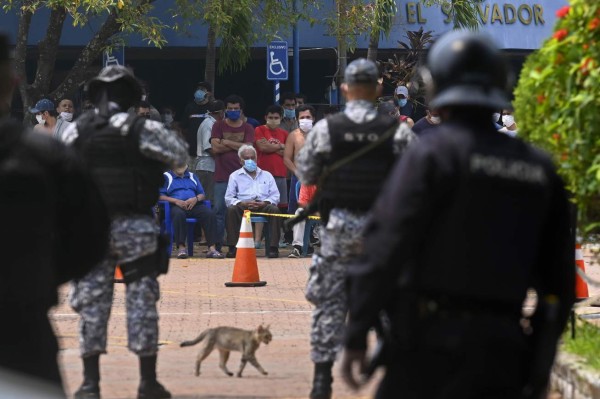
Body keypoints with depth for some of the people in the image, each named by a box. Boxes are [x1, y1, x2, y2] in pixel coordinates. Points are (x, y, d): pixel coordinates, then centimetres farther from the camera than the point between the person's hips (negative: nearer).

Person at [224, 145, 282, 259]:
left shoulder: (266, 175, 23)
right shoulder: (235, 176, 18)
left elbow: (275, 196, 12)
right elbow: (228, 198, 6)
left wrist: (265, 203, -10)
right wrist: (242, 203, -15)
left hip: (263, 206, 1)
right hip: (243, 206, -1)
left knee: (274, 209, -32)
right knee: (231, 210, -34)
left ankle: (273, 247, -31)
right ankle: (232, 248, -31)